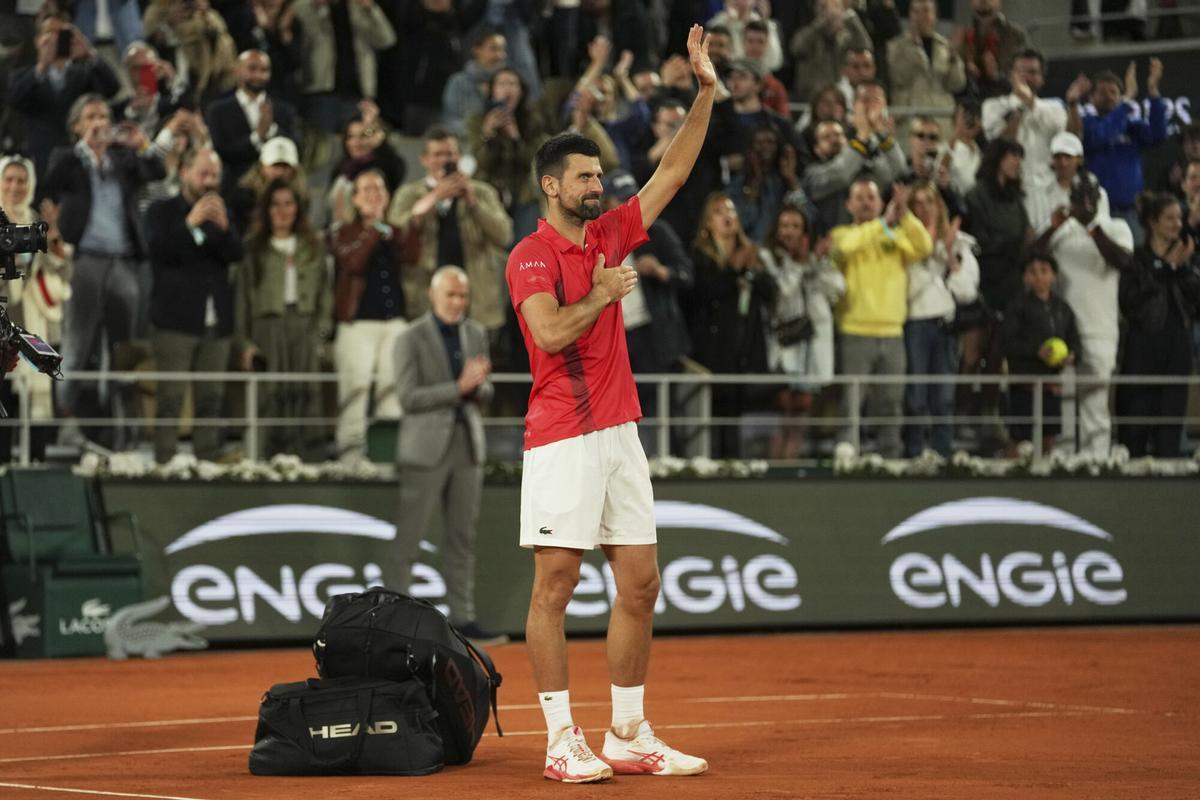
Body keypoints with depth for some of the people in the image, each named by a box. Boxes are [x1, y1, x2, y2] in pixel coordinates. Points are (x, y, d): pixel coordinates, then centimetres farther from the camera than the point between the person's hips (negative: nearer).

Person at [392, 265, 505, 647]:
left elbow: (485, 392, 15)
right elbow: (408, 398, -13)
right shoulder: (411, 339, -6)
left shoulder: (476, 333, 11)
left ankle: (462, 618, 13)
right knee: (407, 539, -4)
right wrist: (458, 388, -20)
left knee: (462, 537, 8)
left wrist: (479, 386, -9)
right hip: (427, 447, -6)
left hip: (468, 444, 6)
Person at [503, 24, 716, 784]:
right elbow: (550, 331, -21)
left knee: (641, 584, 6)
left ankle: (630, 735, 12)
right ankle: (563, 741, -3)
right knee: (555, 584, -4)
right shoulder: (531, 256, -6)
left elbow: (672, 173, 14)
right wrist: (600, 296, -9)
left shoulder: (609, 236, 13)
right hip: (561, 440, -7)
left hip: (619, 430, 7)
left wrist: (706, 93, 8)